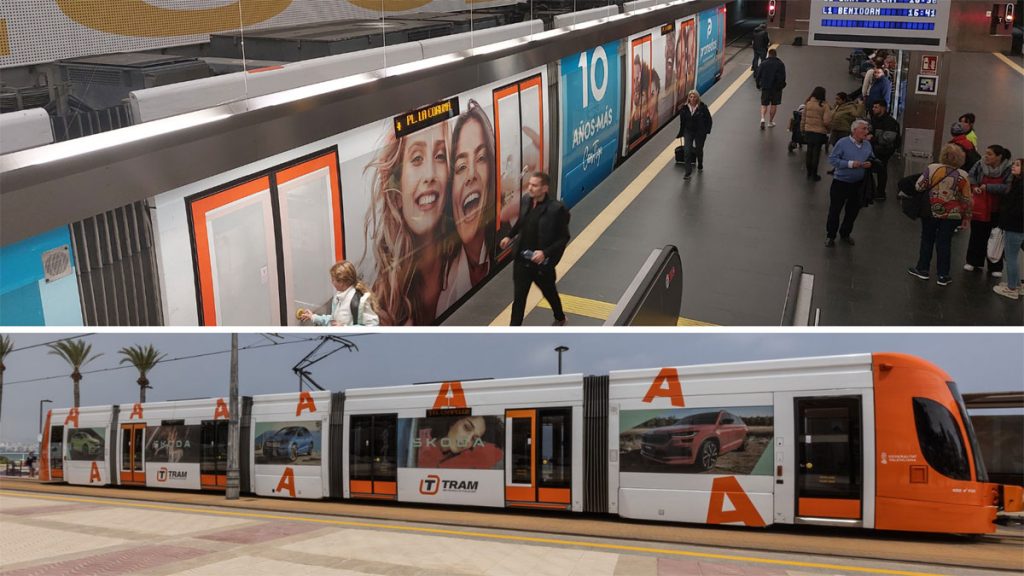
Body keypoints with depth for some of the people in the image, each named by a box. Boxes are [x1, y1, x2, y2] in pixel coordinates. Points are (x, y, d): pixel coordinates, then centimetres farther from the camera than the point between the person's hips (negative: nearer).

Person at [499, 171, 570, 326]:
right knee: (518, 298, 7)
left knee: (550, 293, 21)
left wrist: (546, 252, -25)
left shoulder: (556, 209, -20)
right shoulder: (528, 203, -3)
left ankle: (560, 319, 51)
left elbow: (564, 237, -15)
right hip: (522, 260, 4)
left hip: (542, 263, -4)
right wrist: (510, 236, 7)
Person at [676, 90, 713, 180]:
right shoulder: (684, 108, -4)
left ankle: (700, 165, 48)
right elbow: (682, 122, 4)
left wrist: (707, 130, -11)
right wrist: (681, 133, 8)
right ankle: (688, 172, -7)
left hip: (700, 132, -1)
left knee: (699, 150, 16)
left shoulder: (703, 107, -10)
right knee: (687, 151, -11)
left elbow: (709, 119, -3)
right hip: (688, 132, 1)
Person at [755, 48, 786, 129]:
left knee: (764, 104, 9)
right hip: (776, 88, 0)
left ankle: (762, 118, -14)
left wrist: (759, 84, 11)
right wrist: (781, 85, 8)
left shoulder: (763, 64, -3)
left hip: (765, 87, 0)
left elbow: (758, 75, -2)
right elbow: (783, 77, -5)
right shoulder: (780, 64, -4)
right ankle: (770, 122, 17)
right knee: (774, 104, 12)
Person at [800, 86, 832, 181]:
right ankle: (814, 175, 14)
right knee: (816, 153, 7)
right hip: (820, 132, -3)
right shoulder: (825, 105, -14)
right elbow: (827, 121, -19)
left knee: (809, 152, 15)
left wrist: (802, 130, 15)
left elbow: (803, 118, 2)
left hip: (808, 131, 3)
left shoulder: (808, 103, -5)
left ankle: (809, 173, 24)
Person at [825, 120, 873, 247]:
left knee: (853, 210, 15)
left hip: (858, 184, 5)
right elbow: (832, 159, -17)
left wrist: (869, 164, -10)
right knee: (835, 210, 4)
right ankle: (830, 236, 19)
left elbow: (871, 159, 15)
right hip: (840, 182, -5)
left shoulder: (867, 145, 3)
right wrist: (850, 164, -24)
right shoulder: (842, 143, -14)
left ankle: (845, 234, 35)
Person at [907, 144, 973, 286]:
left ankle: (922, 269, 25)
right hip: (951, 216, 0)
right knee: (944, 243, 7)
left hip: (930, 212, 0)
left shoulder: (932, 168, -10)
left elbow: (919, 187, -9)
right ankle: (942, 276, 12)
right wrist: (967, 216, 6)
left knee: (927, 240, 16)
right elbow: (967, 199, -5)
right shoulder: (962, 176, -9)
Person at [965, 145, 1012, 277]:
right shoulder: (979, 165, -7)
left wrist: (988, 187, -23)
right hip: (979, 209, 3)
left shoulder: (1008, 170, -15)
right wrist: (974, 187, -16)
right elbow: (970, 177, 3)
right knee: (977, 236, 15)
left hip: (997, 211, -3)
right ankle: (974, 261, 31)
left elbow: (1007, 187, -23)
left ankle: (996, 267, 19)